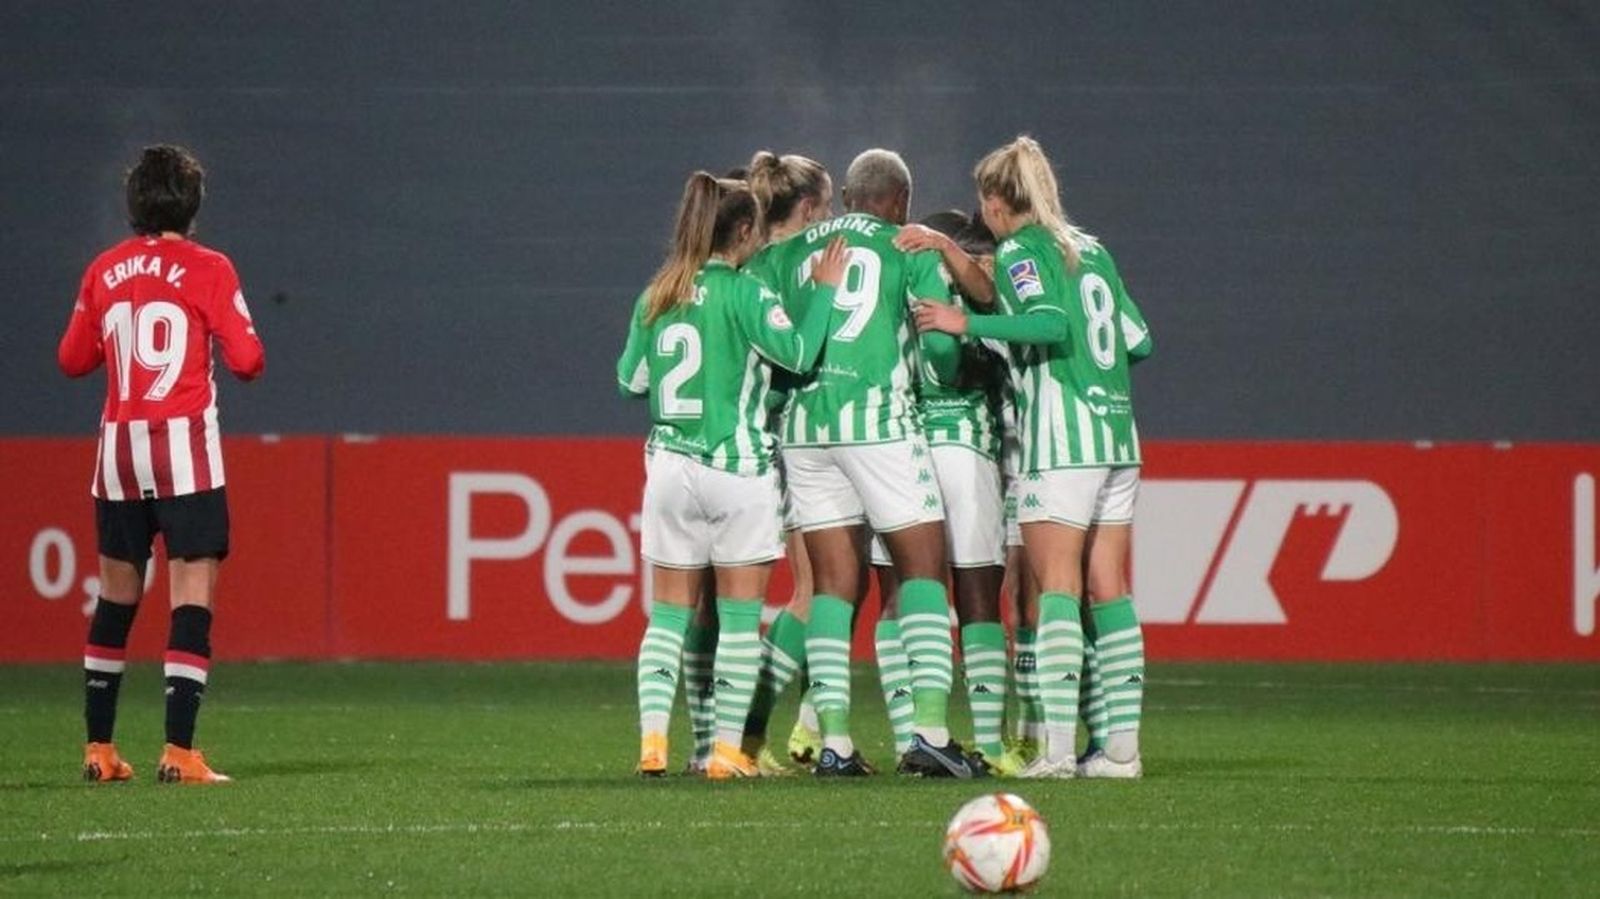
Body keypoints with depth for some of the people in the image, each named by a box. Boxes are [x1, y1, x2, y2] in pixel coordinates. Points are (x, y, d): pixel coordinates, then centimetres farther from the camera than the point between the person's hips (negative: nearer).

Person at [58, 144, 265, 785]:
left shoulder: (104, 271, 7)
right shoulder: (207, 269, -4)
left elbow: (72, 359, 13)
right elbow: (247, 360, -8)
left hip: (118, 445, 5)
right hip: (185, 444, -5)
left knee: (116, 596, 14)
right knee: (193, 596, -5)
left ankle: (98, 748, 16)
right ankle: (179, 751, -13)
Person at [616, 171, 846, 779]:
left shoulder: (656, 297, 8)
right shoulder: (742, 293, -8)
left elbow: (630, 379, 15)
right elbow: (798, 352, -16)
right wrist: (825, 290, -6)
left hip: (671, 470, 5)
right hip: (737, 469, -5)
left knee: (669, 615, 8)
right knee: (739, 616, 2)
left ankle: (653, 740, -6)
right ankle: (728, 750, 0)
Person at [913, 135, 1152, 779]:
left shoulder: (1019, 250, -4)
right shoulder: (1090, 248, 17)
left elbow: (1048, 322, -21)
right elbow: (1137, 339, 17)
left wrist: (967, 323, -18)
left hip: (1060, 438, -7)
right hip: (1117, 435, 7)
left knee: (1057, 586, -9)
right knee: (1108, 589, 7)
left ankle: (1058, 745, -16)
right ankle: (1122, 744, 4)